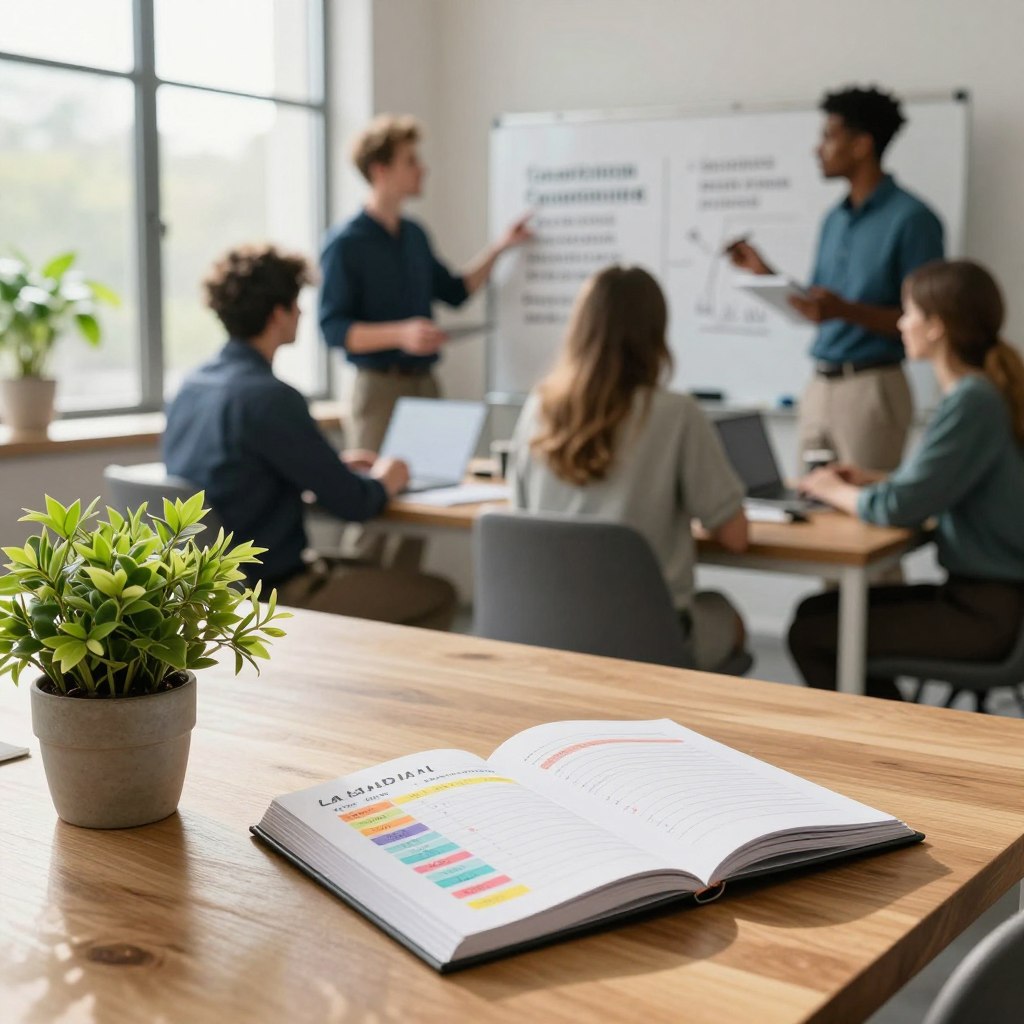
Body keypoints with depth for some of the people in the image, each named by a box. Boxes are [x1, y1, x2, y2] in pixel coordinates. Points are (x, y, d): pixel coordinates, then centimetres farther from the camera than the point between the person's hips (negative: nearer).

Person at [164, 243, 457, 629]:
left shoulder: (191, 386, 4)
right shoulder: (269, 397, -22)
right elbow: (353, 503, -18)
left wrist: (335, 466, 17)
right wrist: (384, 480, 4)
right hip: (271, 596, -9)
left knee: (368, 569, 29)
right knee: (437, 596, 3)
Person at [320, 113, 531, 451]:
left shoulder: (415, 235, 12)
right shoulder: (345, 244, -9)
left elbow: (455, 291, 24)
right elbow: (333, 328, -15)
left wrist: (499, 247, 13)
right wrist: (401, 333, -27)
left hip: (424, 383, 7)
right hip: (379, 386, -7)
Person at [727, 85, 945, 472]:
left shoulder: (911, 218, -9)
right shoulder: (834, 219, 14)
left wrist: (845, 310, -24)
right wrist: (764, 272, 3)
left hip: (871, 387, -7)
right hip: (820, 384, 7)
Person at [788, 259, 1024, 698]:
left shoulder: (972, 402, -22)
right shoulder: (985, 390, 7)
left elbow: (899, 509, -21)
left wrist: (836, 492, -3)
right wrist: (875, 480, 9)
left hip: (988, 612, -9)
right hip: (988, 594, 9)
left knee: (810, 635, -7)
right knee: (818, 609, 14)